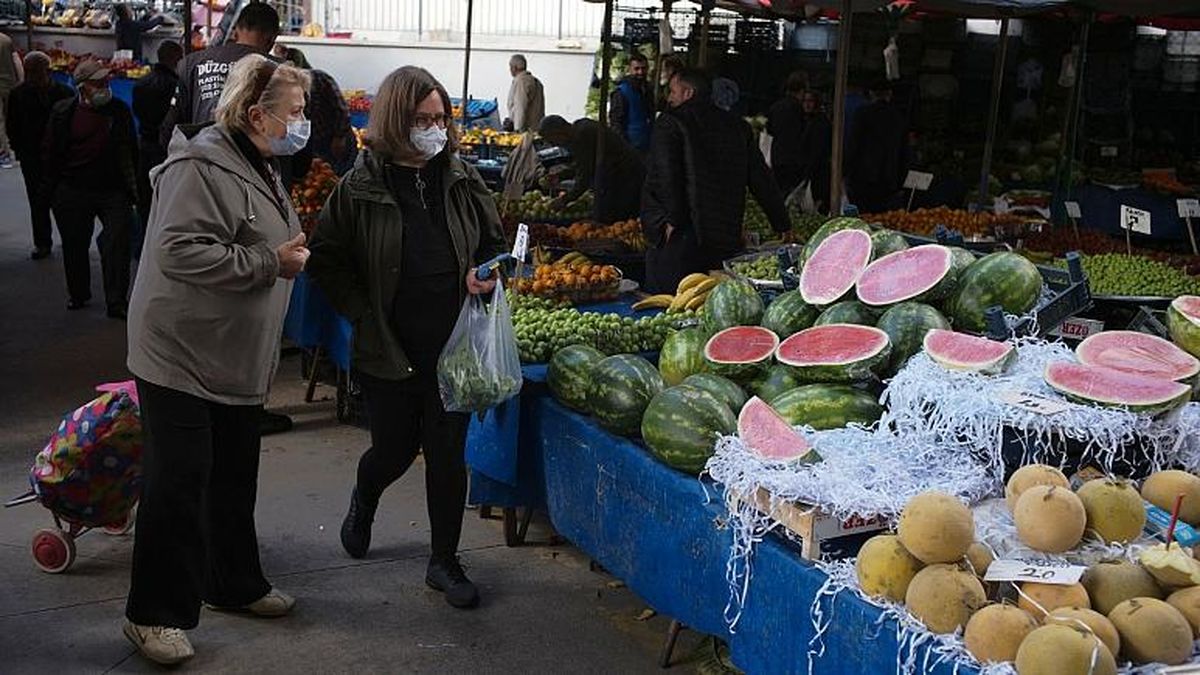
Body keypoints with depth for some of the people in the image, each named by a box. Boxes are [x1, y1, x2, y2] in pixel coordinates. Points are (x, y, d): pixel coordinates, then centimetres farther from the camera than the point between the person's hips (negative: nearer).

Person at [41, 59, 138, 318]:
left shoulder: (120, 111, 2)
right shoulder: (63, 112, 0)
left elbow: (131, 152, 8)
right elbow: (49, 152, 4)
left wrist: (132, 188, 5)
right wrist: (50, 189, 1)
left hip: (113, 191, -1)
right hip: (72, 192, 1)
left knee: (117, 246, -8)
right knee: (74, 246, 12)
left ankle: (117, 302, -2)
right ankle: (78, 295, 30)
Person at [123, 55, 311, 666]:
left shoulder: (259, 169, 14)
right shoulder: (202, 168, -19)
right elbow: (178, 251, -29)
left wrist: (290, 253, 9)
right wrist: (270, 263, -25)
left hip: (237, 360, 10)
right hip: (183, 357, -10)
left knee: (234, 477, 18)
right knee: (178, 482, -4)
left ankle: (235, 584, 33)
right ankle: (154, 614, 8)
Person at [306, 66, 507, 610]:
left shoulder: (462, 180, 0)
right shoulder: (362, 187, -8)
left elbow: (493, 243, 14)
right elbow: (326, 259, -2)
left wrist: (485, 276, -6)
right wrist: (365, 315, -8)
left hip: (454, 346, 2)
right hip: (389, 350, -2)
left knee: (448, 454, 6)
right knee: (394, 449, 12)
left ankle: (444, 561, 22)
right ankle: (362, 503, 49)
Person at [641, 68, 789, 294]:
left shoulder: (670, 123, 0)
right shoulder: (738, 126, 15)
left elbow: (666, 175, -12)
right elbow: (761, 180, 16)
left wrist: (672, 220, -10)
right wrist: (784, 226, 19)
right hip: (728, 240, 5)